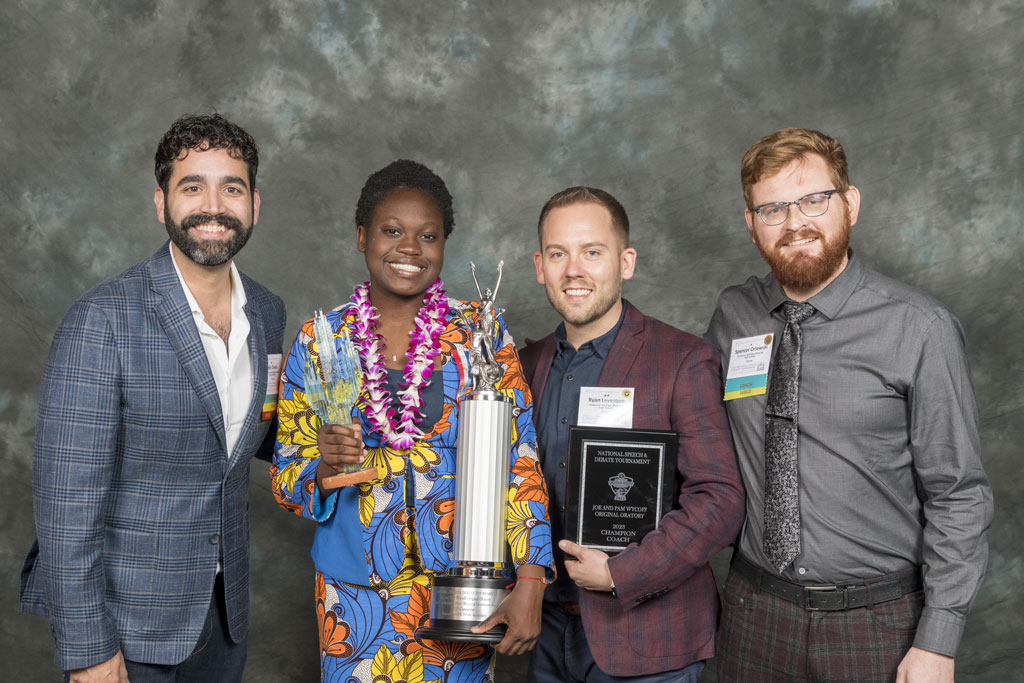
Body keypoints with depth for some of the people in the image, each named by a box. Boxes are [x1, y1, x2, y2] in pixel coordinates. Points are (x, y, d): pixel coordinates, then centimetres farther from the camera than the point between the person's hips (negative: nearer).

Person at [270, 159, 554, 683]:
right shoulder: (318, 341, -1)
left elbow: (520, 461, -6)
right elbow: (286, 479, 3)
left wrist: (530, 582, -14)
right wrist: (325, 466, -19)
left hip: (463, 587, 0)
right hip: (356, 594, 1)